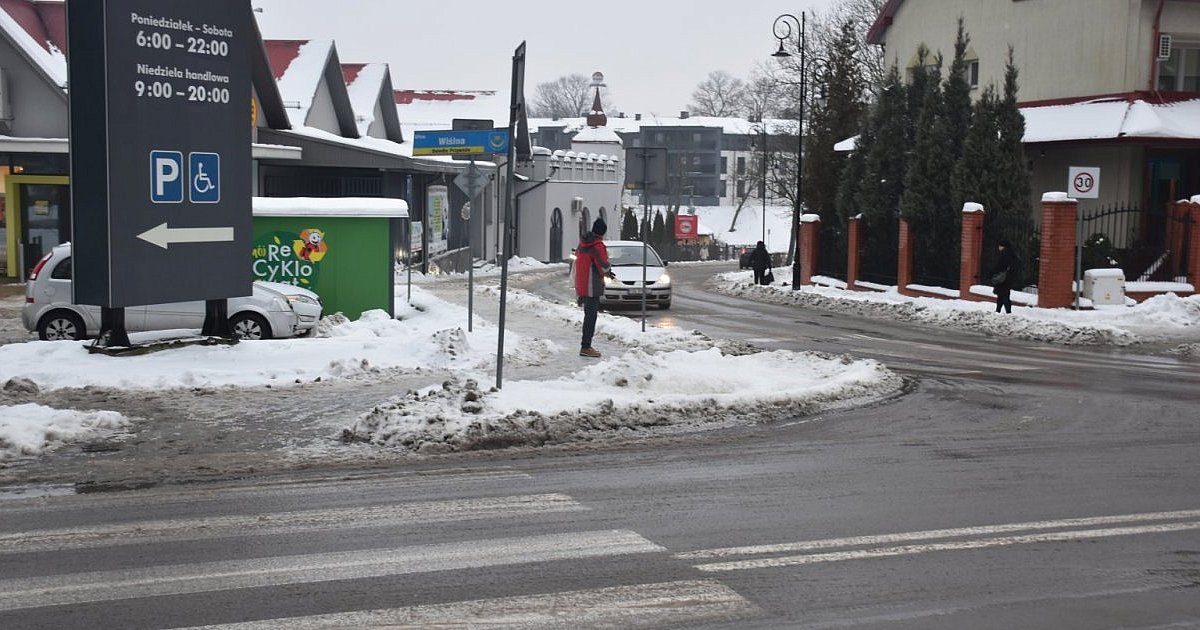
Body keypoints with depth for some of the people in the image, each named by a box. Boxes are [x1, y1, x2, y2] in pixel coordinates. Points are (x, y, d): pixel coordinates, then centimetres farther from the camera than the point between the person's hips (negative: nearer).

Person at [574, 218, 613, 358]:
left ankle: (585, 346, 20)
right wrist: (608, 271, 7)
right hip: (592, 286, -9)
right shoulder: (597, 245, -17)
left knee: (589, 315, 16)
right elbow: (604, 266, -19)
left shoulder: (583, 242, 9)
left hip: (582, 284, 9)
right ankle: (585, 347, -5)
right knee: (591, 316, -5)